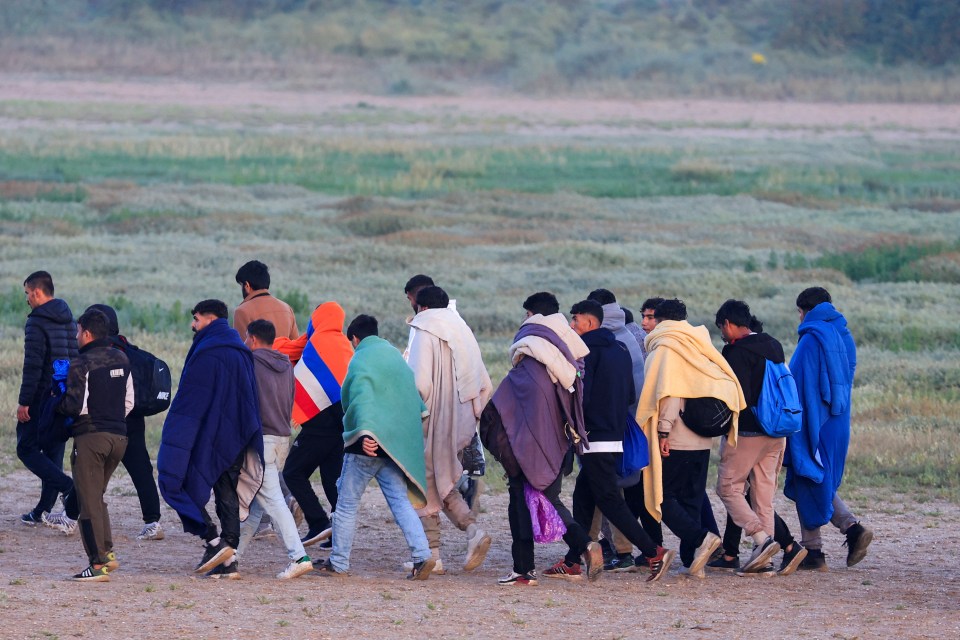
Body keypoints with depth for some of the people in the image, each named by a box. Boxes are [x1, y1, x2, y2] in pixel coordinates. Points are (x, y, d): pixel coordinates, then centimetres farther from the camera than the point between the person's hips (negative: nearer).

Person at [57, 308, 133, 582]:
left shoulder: (81, 364, -12)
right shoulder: (122, 360, 10)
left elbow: (76, 406, -16)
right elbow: (129, 402, 14)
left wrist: (56, 403, 3)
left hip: (90, 436, -7)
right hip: (119, 436, 7)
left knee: (90, 501, -2)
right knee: (97, 496, 21)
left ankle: (98, 564, -4)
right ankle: (107, 552, 13)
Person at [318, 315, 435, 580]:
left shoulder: (361, 361, -9)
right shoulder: (395, 355, 15)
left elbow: (363, 398, -25)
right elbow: (414, 392, 28)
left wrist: (365, 432, -37)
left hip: (368, 444, -7)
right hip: (397, 444, 7)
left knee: (347, 503, 6)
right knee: (400, 502, 3)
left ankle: (338, 563, 13)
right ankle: (422, 555, -14)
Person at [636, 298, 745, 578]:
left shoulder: (665, 347, -6)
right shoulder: (699, 346, 15)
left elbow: (668, 391, -18)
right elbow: (728, 384, 11)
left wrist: (663, 430, -19)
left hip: (675, 440, -7)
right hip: (702, 440, 7)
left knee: (663, 497, -2)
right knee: (692, 499, 10)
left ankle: (700, 537, -20)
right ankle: (692, 562, 6)